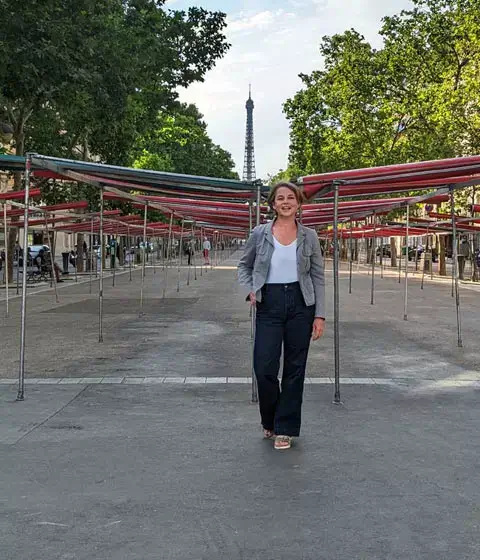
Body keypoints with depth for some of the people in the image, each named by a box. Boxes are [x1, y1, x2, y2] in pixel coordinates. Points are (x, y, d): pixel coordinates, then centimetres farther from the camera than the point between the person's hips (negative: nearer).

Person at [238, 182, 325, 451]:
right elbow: (244, 265, 15)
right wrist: (250, 290, -3)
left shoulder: (309, 236, 2)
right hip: (269, 304, 0)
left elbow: (318, 277, 3)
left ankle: (285, 428, 17)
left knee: (295, 368, 4)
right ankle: (270, 421, 22)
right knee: (264, 368, -6)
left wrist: (320, 315, -2)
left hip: (300, 304, 1)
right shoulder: (260, 234, 1)